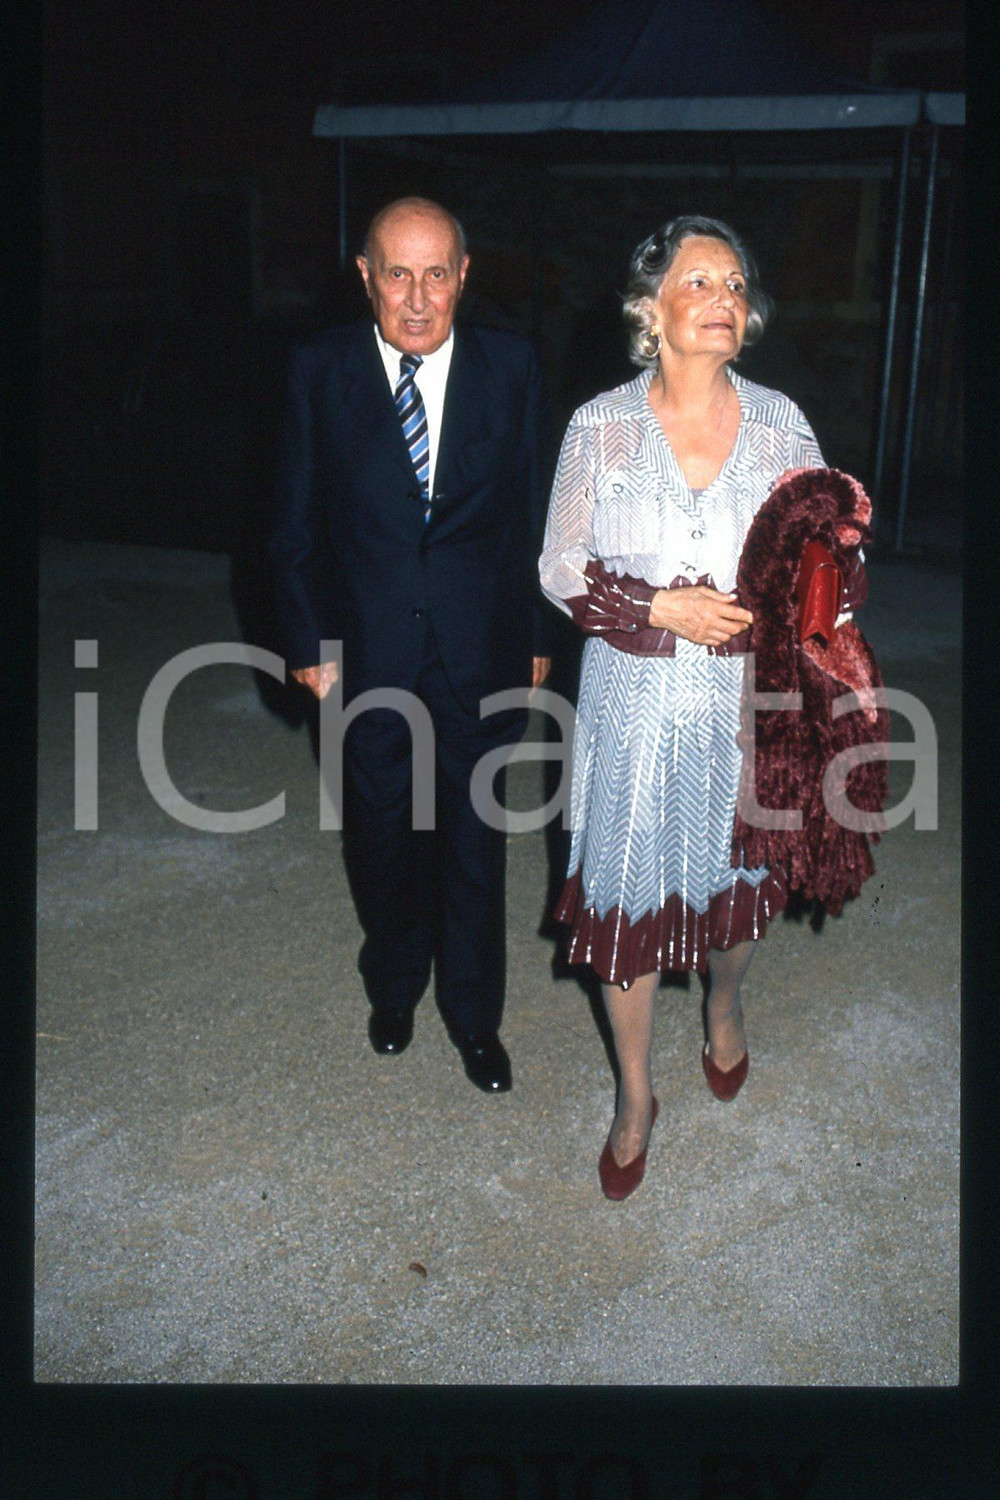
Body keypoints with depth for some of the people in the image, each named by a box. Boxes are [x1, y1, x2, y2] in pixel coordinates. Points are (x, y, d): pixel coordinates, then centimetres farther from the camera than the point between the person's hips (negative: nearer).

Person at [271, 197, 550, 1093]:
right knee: (384, 833, 17)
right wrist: (309, 642, -2)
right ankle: (395, 984, 43)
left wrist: (535, 637, 1)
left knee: (475, 836, 10)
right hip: (370, 650, 1)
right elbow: (298, 523, 1)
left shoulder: (511, 368, -4)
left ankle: (474, 1012, 31)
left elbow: (532, 514, 1)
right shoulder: (322, 370, -4)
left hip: (482, 648, 0)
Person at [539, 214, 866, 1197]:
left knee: (735, 869, 17)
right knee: (626, 891, 6)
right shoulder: (600, 427, -5)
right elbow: (560, 569, -3)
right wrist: (661, 606, -16)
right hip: (634, 699, -1)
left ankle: (724, 1004, 52)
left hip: (744, 700, 2)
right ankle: (634, 1097, 27)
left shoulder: (779, 424, -1)